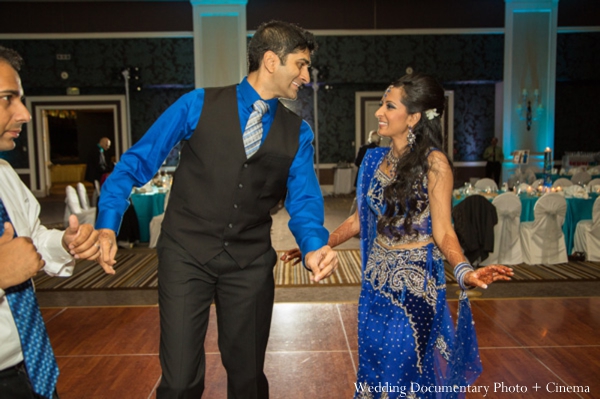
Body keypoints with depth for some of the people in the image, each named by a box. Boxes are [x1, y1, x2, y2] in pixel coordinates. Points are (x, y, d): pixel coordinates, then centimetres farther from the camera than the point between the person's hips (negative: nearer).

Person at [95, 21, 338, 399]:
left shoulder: (298, 132, 4)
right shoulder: (199, 105, -4)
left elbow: (303, 197, -4)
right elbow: (137, 162, -3)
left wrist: (314, 245, -25)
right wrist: (108, 224, -15)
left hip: (250, 262, 3)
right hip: (186, 254, -2)